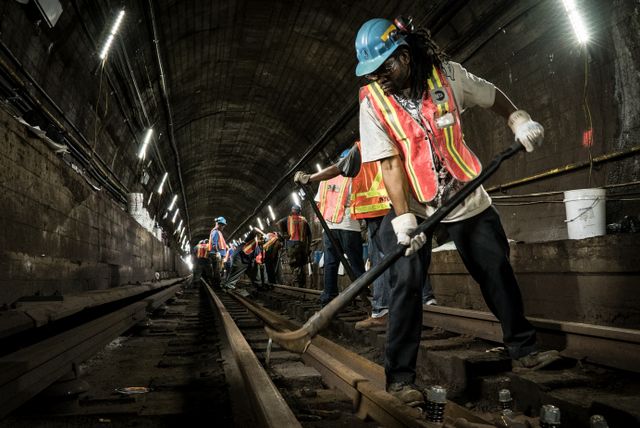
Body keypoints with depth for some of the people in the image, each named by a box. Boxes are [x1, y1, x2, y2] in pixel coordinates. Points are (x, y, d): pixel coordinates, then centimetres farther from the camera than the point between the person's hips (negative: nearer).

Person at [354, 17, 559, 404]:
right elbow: (390, 164, -17)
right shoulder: (372, 101, -13)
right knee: (407, 283, -11)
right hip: (414, 205, -2)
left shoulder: (448, 75, -9)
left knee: (498, 271, 8)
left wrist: (519, 121, -5)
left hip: (468, 198, 2)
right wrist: (403, 217, -25)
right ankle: (400, 376, -1)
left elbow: (492, 96, 10)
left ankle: (524, 349, 28)